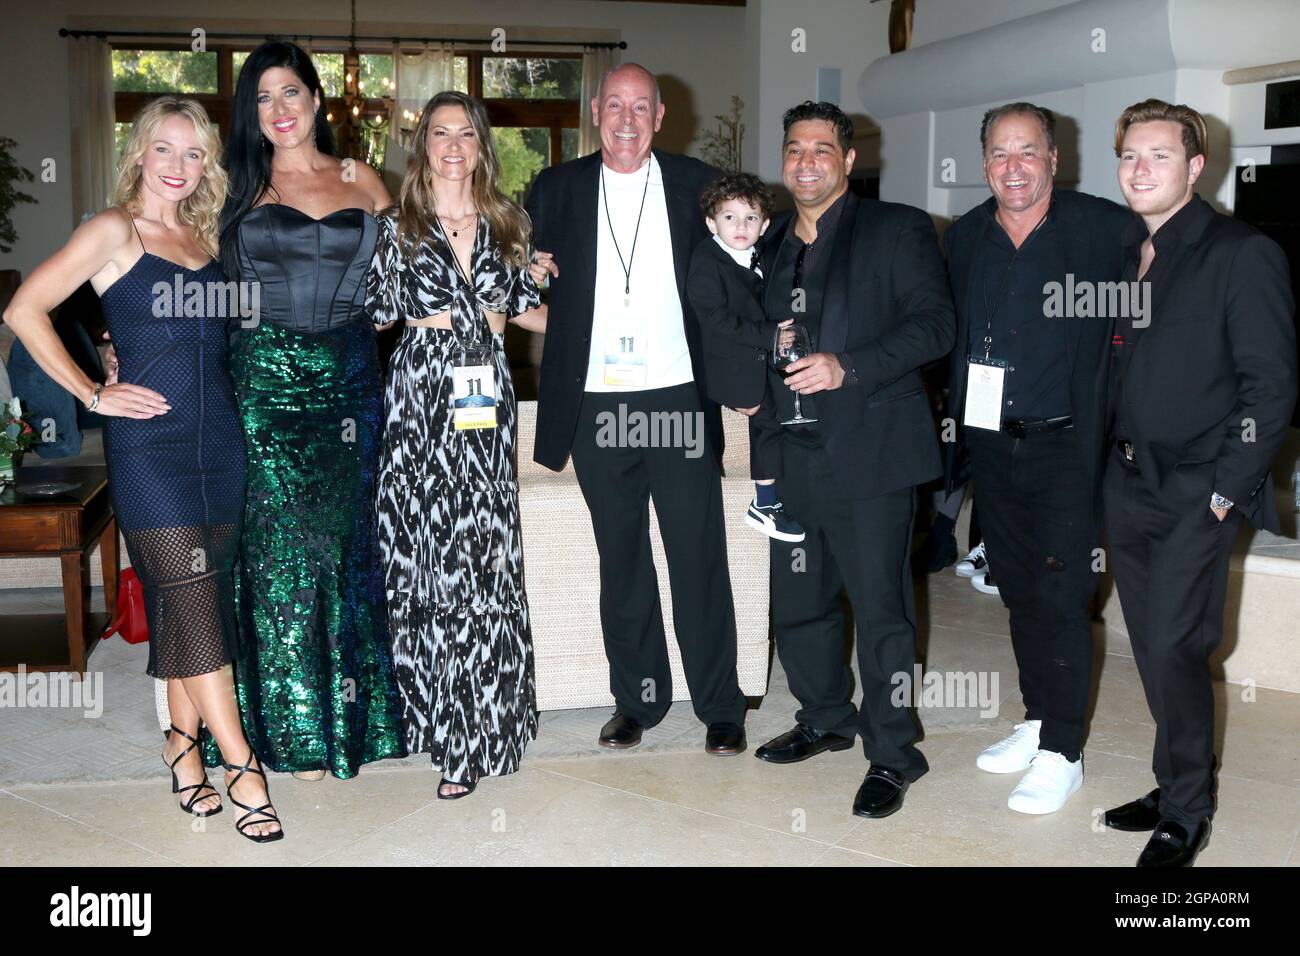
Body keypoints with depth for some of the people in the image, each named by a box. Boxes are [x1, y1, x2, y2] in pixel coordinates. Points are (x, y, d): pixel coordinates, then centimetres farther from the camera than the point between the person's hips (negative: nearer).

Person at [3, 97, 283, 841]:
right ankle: (241, 765, -4)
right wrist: (93, 395, -9)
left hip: (221, 437, 6)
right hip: (151, 441, -5)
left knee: (207, 598, 8)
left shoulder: (206, 236, 14)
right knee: (191, 598, -7)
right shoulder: (114, 231, -2)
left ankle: (184, 742, 20)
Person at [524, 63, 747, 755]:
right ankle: (637, 697, 24)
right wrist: (529, 270, -5)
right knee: (621, 559, 11)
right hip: (597, 404, 2)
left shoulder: (698, 185, 4)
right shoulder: (556, 190, 7)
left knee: (699, 557, 1)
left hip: (680, 398, -1)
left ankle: (720, 705, 14)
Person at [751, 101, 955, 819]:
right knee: (797, 604, 14)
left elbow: (933, 324, -10)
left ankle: (891, 754, 14)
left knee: (880, 610, -1)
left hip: (869, 454, -6)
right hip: (793, 456, 6)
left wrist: (849, 368, -21)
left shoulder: (898, 230, 0)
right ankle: (826, 718, 35)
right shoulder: (772, 246, 18)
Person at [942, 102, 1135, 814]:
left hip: (1066, 446, -5)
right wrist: (956, 434, 8)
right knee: (1018, 591, 14)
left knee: (1060, 596, -3)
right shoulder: (964, 238, 7)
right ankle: (1037, 722, 30)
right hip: (990, 446, 5)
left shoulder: (1108, 229, -7)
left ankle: (1061, 753, 9)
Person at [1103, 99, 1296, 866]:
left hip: (1197, 493, -6)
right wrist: (1111, 465, 8)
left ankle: (1186, 817, 10)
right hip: (1129, 485, 6)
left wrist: (1226, 490, -14)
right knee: (1154, 650, 12)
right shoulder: (1124, 254, 12)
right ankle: (1181, 788, 27)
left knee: (1173, 649, -7)